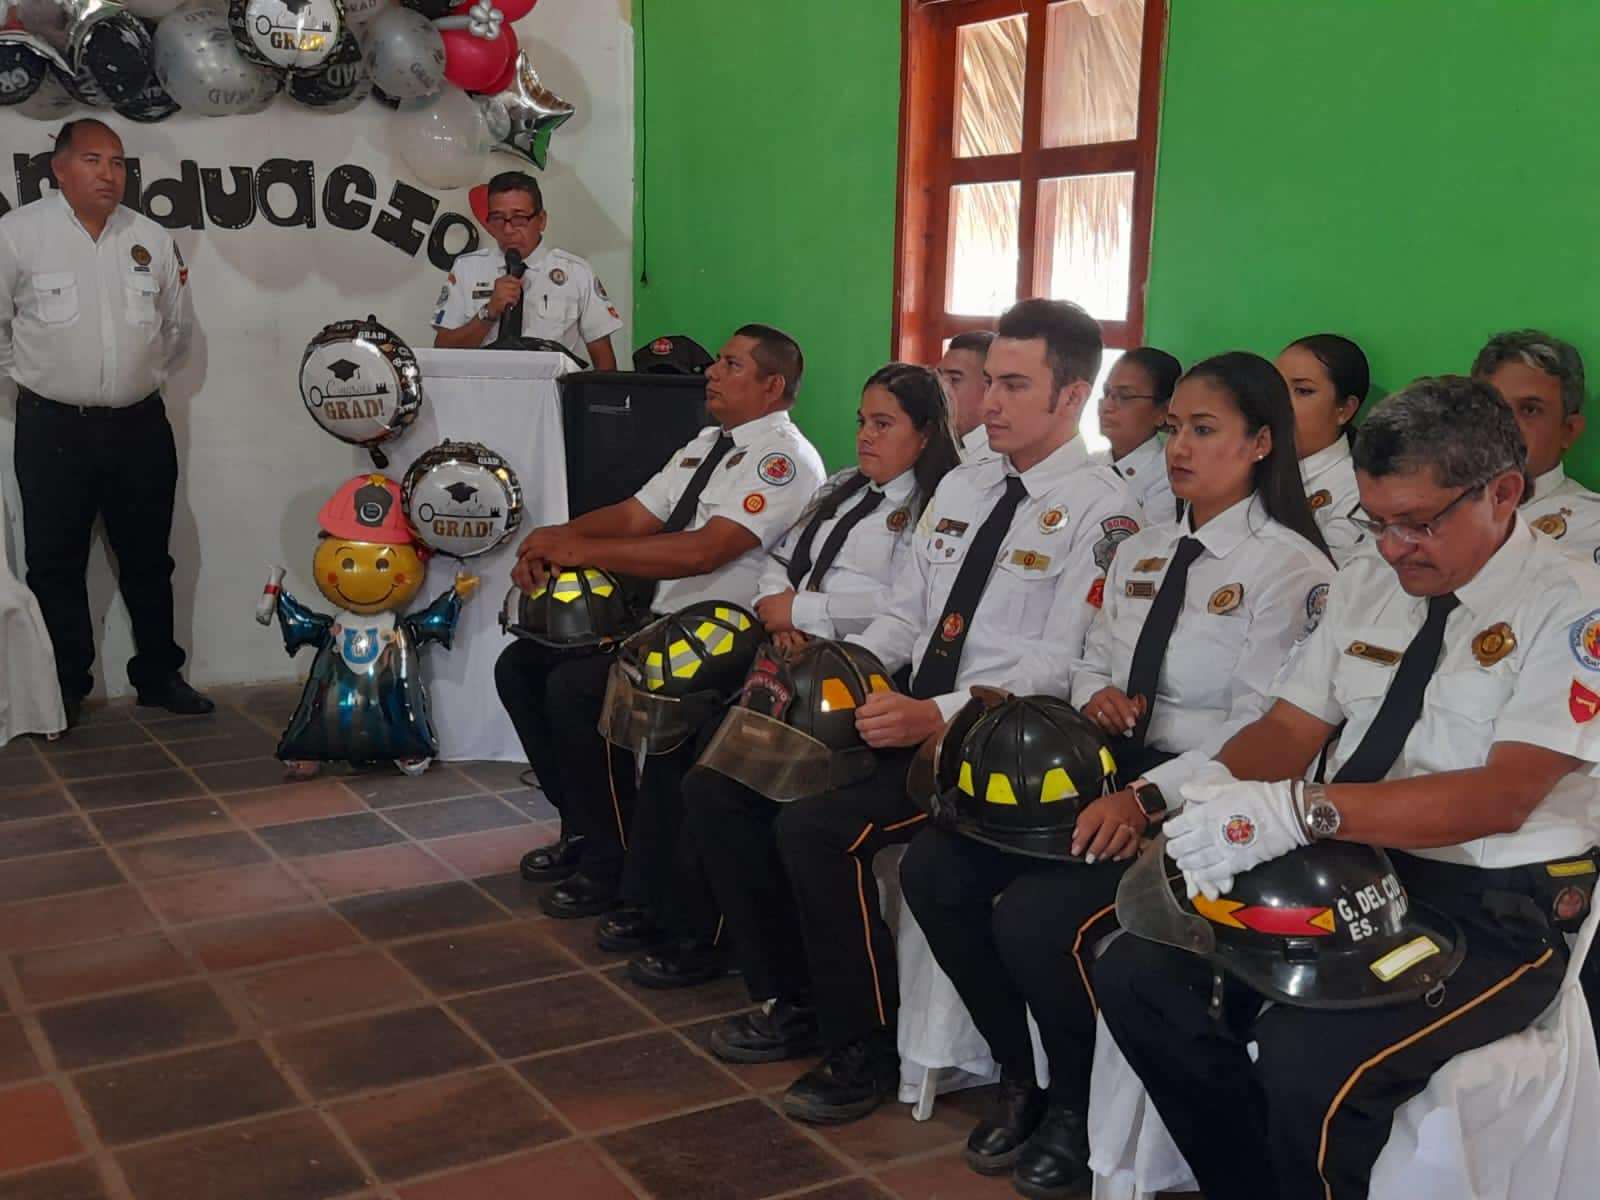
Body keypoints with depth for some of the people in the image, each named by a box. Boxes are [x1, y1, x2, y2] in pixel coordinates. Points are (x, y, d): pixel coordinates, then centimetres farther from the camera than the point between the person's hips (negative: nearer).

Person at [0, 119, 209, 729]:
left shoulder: (152, 239, 6)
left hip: (140, 425, 3)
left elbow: (178, 323, 19)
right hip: (53, 427, -3)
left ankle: (159, 675, 24)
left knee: (148, 559, 12)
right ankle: (65, 685, 16)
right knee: (56, 564, 5)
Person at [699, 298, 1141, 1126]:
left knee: (818, 828, -27)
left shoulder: (1098, 511, -9)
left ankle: (866, 1049, -5)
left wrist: (939, 717, -26)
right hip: (906, 717, 8)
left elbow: (1061, 666, -16)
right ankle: (798, 1001, 13)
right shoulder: (962, 487, 16)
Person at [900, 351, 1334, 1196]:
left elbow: (1262, 731, -15)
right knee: (933, 872, -11)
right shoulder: (1139, 552, 16)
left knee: (1035, 917, -28)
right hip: (1105, 770, 8)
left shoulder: (1291, 569, -8)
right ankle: (1019, 1076, 7)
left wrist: (1147, 797, -27)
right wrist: (1094, 694, -2)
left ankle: (1077, 1108, 2)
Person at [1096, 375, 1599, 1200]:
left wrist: (1301, 809, -32)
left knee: (1307, 1063, -30)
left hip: (1495, 912, -6)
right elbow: (1288, 728, 10)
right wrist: (1219, 787, -14)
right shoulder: (1365, 584, 10)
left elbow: (1500, 798, -21)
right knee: (1136, 976, -10)